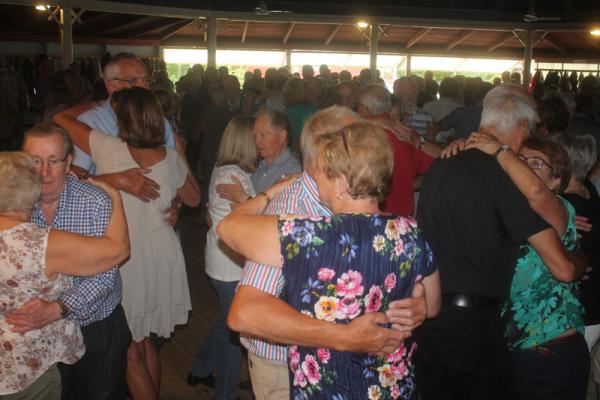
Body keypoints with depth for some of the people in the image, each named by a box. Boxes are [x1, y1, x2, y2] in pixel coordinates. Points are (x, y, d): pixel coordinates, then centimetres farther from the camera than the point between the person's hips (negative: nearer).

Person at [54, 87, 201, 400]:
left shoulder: (109, 149, -15)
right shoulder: (171, 158, -3)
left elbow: (62, 119, -1)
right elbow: (193, 198, 14)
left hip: (126, 260, -5)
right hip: (163, 256, 5)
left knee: (132, 352, 11)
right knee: (145, 342, 22)